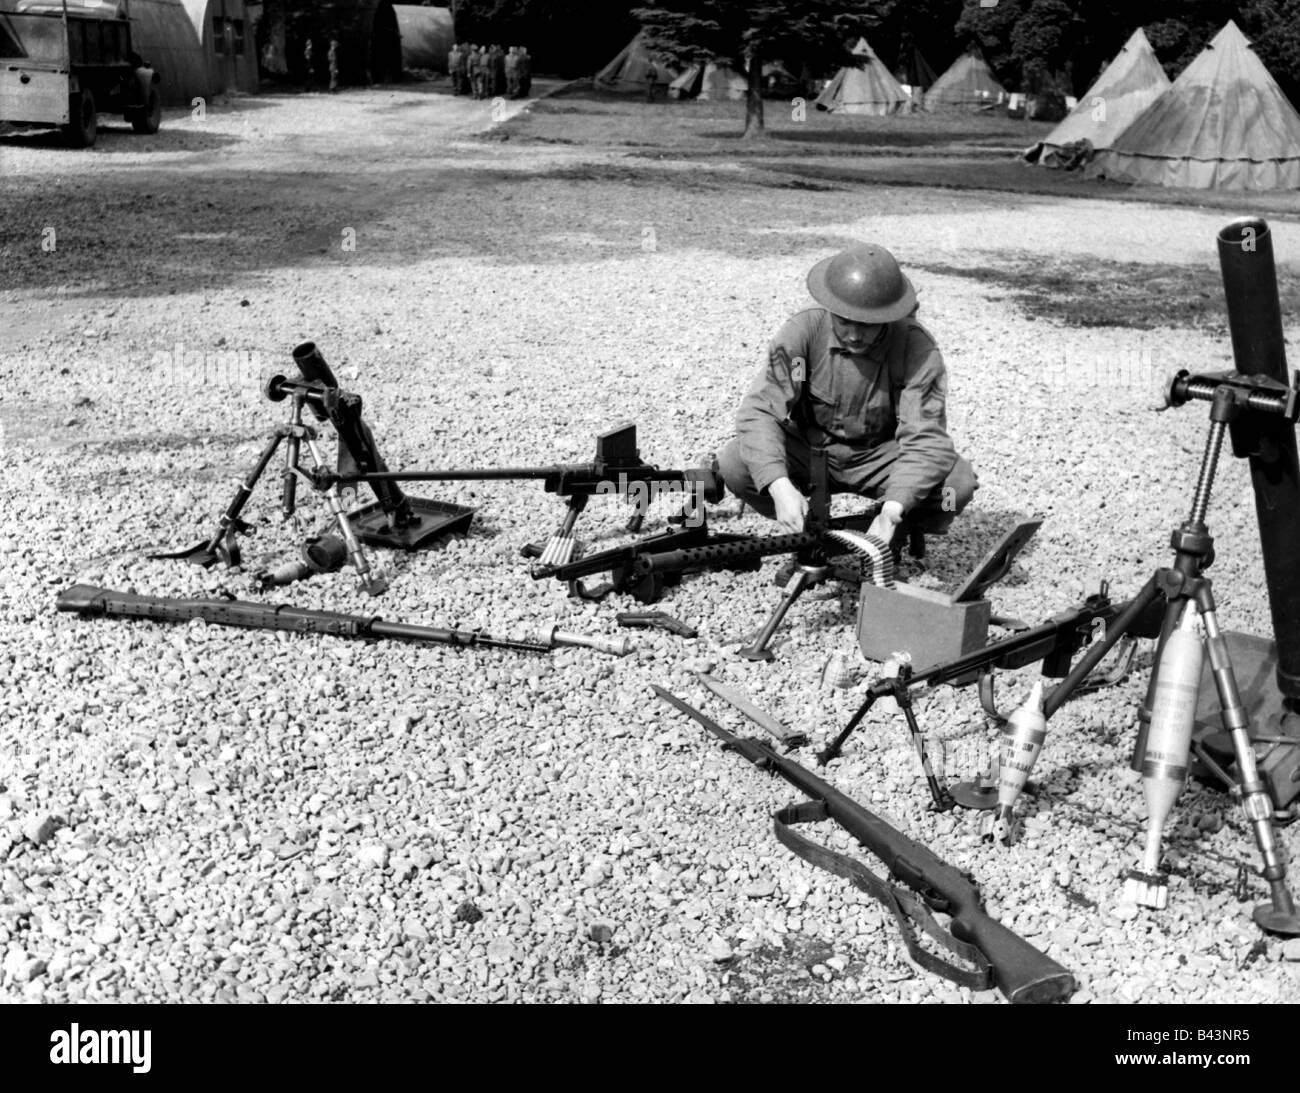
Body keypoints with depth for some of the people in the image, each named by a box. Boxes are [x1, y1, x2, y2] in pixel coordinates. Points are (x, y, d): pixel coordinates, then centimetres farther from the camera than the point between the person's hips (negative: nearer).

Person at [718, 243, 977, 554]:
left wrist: (891, 513, -44)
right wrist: (780, 487, -45)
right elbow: (760, 410, -28)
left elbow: (925, 440, -28)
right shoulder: (802, 332, -22)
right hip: (809, 451, 1)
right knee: (734, 465, -26)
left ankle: (891, 536, 4)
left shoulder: (917, 348, -23)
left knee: (958, 482, -27)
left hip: (879, 456, 0)